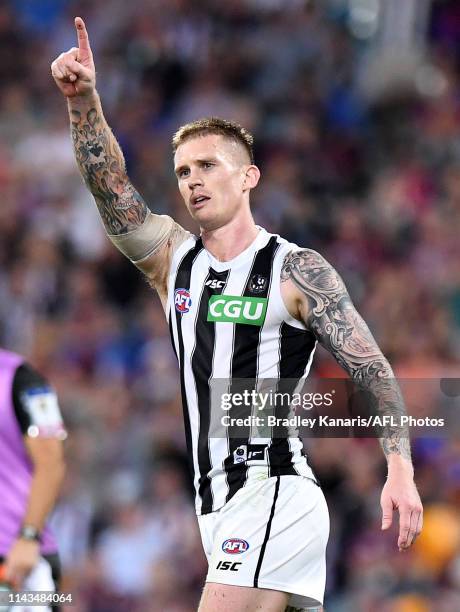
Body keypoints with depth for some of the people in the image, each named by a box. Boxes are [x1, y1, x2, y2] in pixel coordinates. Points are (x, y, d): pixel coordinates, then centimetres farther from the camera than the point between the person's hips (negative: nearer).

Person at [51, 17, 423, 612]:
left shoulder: (297, 270, -3)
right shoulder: (172, 257, 13)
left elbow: (373, 373, -3)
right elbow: (112, 189, 0)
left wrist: (400, 470, -14)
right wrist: (83, 103, -16)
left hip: (274, 493, -6)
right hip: (218, 507, 6)